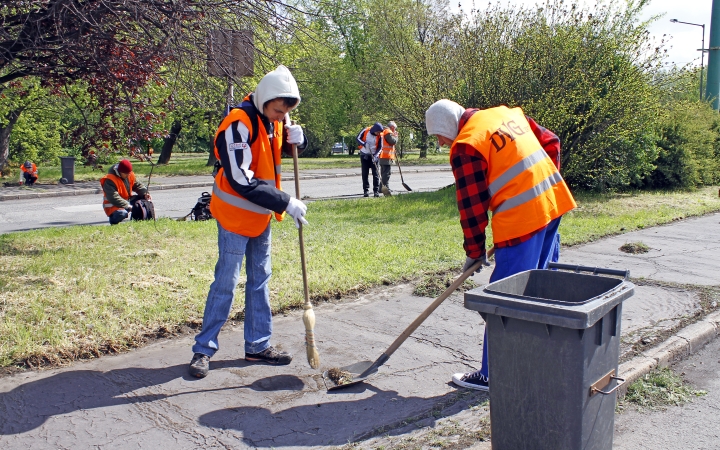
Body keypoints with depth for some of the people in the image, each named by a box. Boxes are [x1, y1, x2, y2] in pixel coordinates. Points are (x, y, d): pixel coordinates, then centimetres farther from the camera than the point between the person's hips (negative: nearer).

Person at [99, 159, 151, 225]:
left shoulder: (130, 175, 1)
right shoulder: (109, 180, -23)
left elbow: (137, 185, 7)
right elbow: (113, 198, -30)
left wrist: (145, 193, -16)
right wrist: (128, 206, -35)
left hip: (127, 201, 8)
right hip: (114, 206, -8)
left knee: (144, 199, -5)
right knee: (122, 213, -39)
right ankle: (113, 218, -2)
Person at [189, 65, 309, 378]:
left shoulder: (274, 121, 0)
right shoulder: (239, 123, -23)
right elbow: (242, 181, -29)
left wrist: (296, 138, -8)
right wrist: (286, 204, -28)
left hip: (261, 215, 8)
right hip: (235, 214, -8)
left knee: (260, 279, 12)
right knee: (226, 282, -2)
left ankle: (258, 346, 23)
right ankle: (204, 349, 12)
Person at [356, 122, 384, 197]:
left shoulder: (379, 136, -11)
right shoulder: (365, 130, -14)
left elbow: (379, 147, -6)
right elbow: (357, 138, -7)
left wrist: (375, 155, -21)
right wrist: (364, 143, -25)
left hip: (374, 155, 0)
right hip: (364, 155, 0)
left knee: (375, 173, -4)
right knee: (364, 173, 1)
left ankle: (376, 190, 1)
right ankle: (366, 190, 7)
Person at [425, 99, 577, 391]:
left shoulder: (465, 145, -11)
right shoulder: (507, 113, 13)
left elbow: (472, 205, -9)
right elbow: (551, 142, 19)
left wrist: (474, 251, 1)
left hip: (521, 219, -9)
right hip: (553, 202, 9)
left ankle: (492, 375, 8)